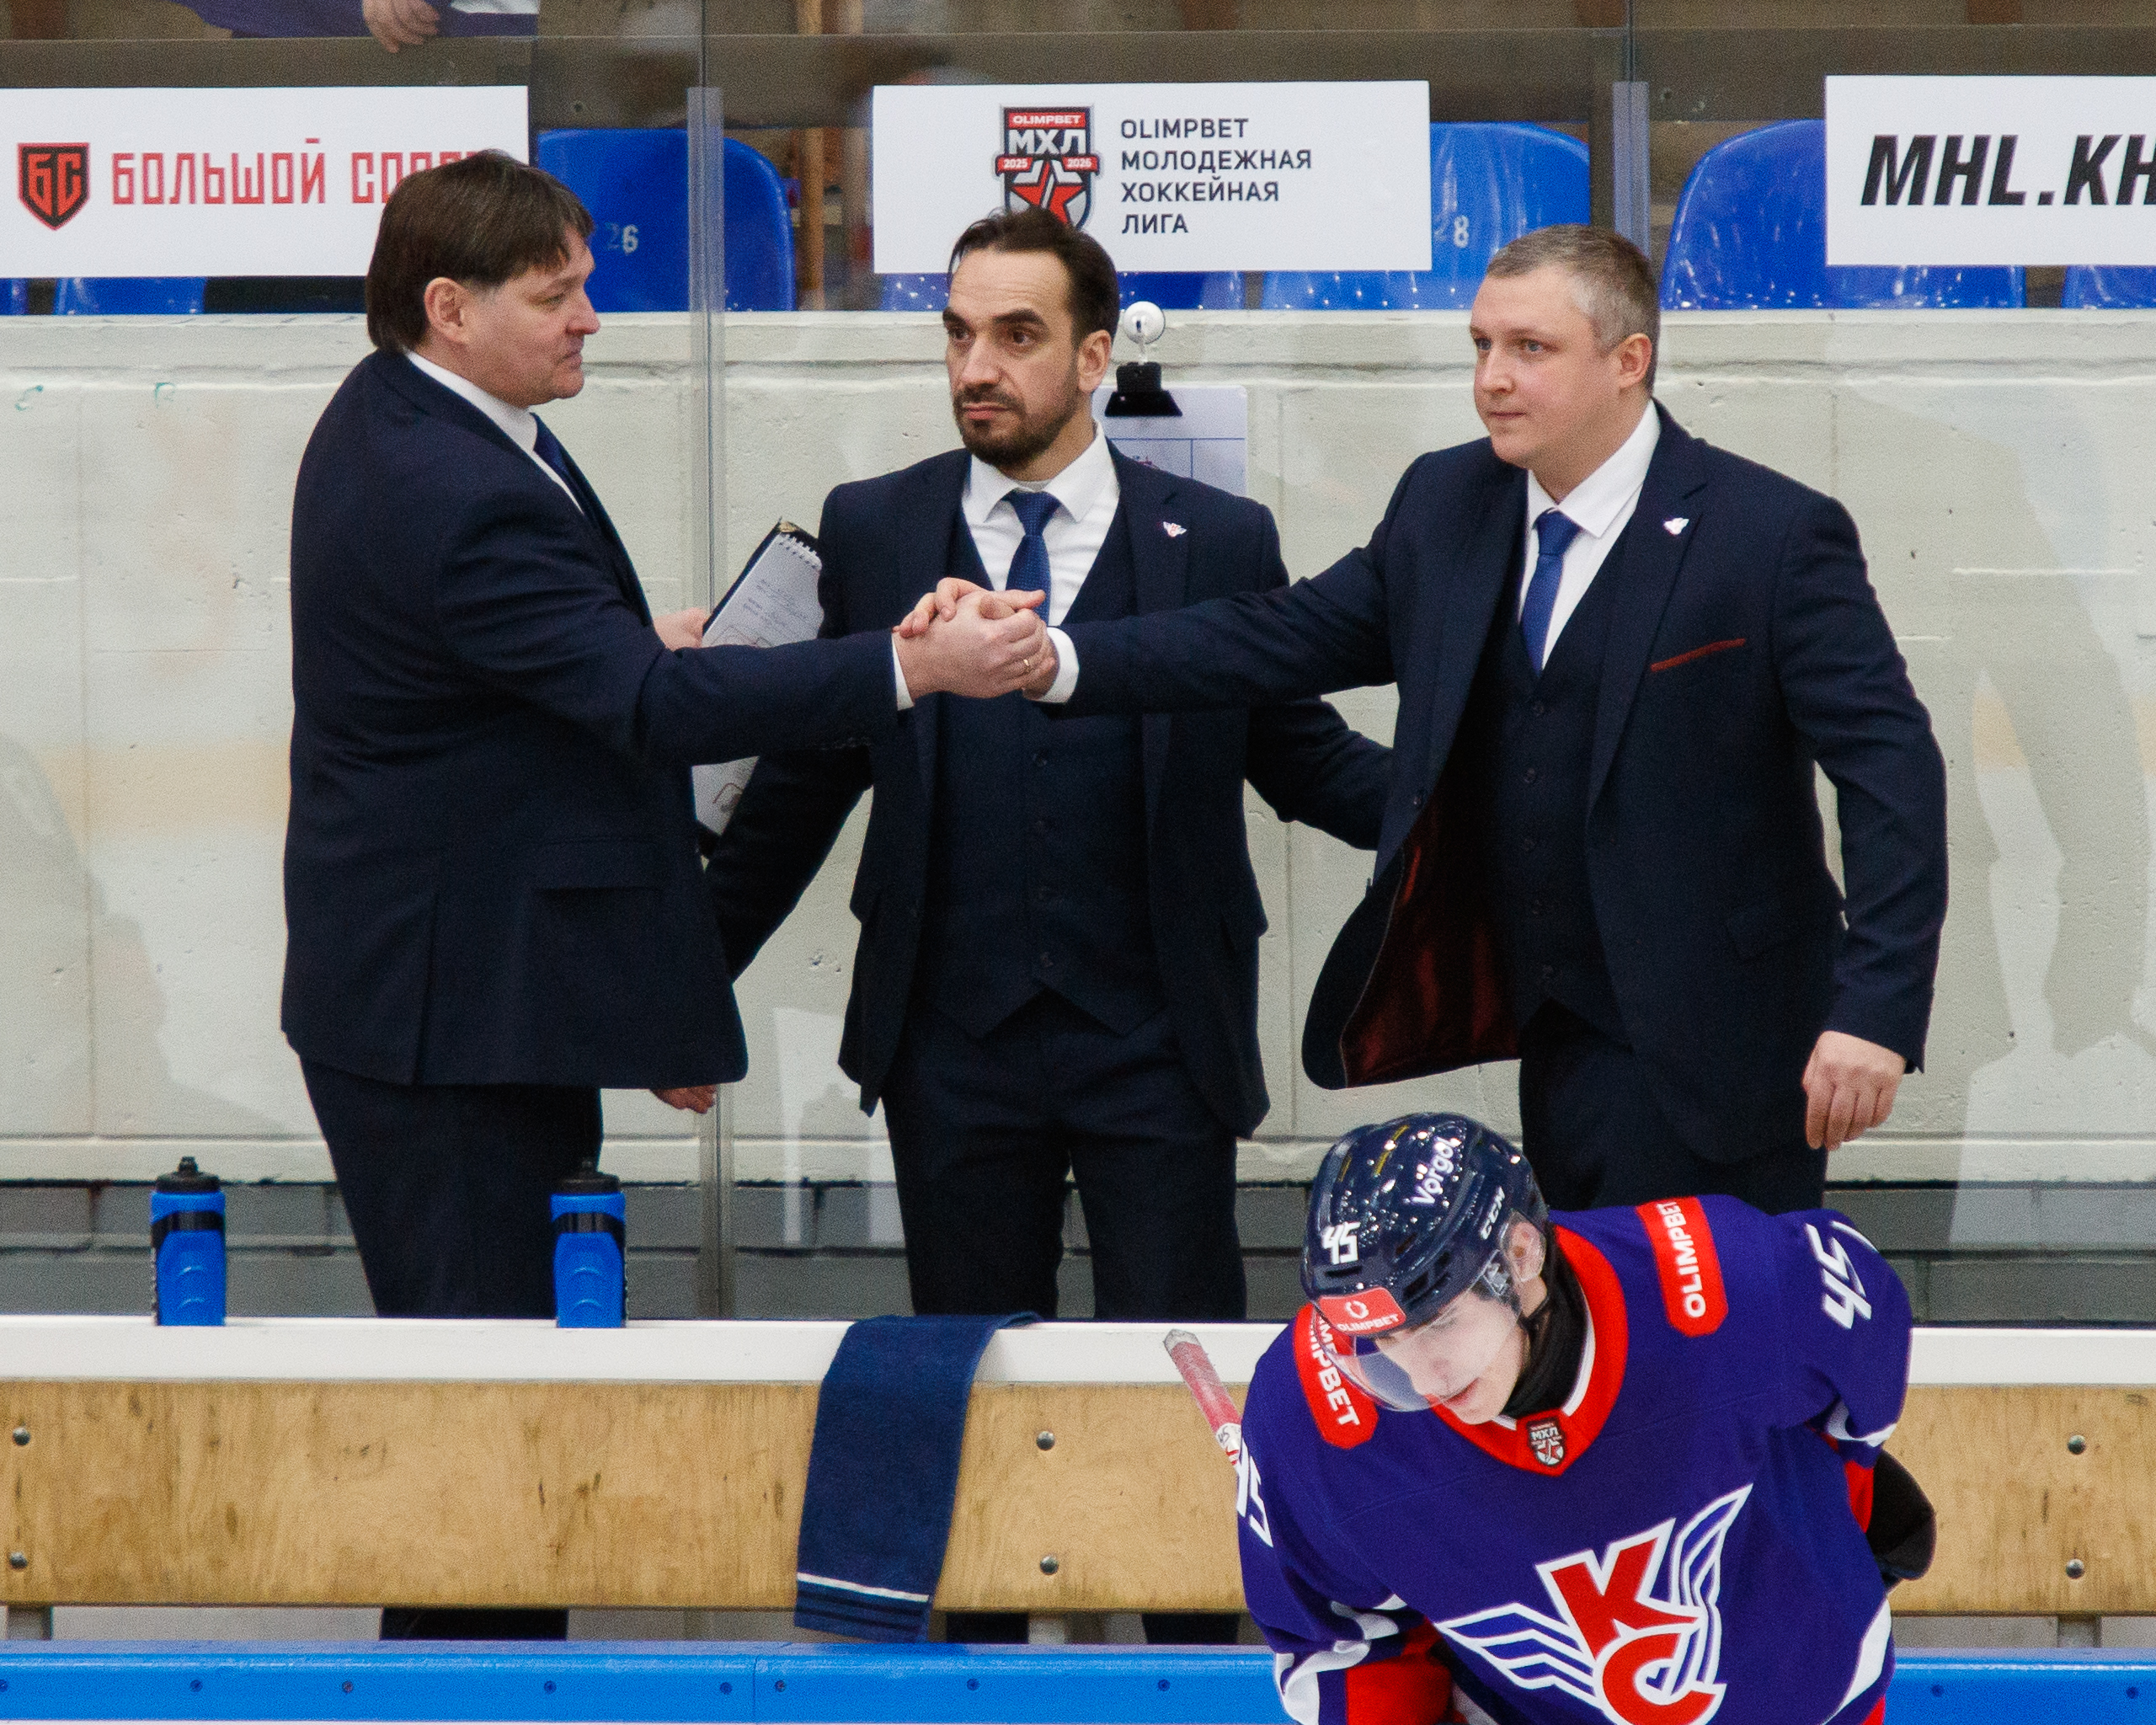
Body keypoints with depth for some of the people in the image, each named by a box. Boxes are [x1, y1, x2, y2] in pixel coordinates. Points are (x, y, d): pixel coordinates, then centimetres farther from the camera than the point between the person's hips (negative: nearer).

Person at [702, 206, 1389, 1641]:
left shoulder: (1218, 543, 1)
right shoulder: (872, 532, 5)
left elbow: (1308, 758, 7)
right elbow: (800, 783, 11)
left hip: (1156, 1047, -1)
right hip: (956, 1043, 2)